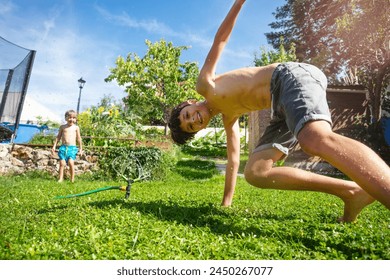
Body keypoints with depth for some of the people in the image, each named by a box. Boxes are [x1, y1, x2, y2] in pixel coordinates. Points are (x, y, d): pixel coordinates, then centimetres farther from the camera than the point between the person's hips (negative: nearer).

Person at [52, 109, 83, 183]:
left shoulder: (76, 127, 8)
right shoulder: (62, 127, 11)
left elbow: (78, 138, 12)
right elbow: (58, 137, 16)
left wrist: (81, 148, 12)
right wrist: (54, 146, 12)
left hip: (72, 147, -2)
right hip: (63, 147, 2)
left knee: (71, 162, -15)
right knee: (62, 163, -4)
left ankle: (72, 179, -2)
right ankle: (60, 178, 7)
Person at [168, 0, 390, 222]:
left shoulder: (204, 85, 14)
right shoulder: (229, 117, 27)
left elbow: (221, 39, 13)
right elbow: (233, 159, 31)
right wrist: (226, 202, 36)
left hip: (291, 77, -7)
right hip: (283, 106, 7)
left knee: (318, 141, -34)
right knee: (255, 172, -3)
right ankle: (349, 191, -12)